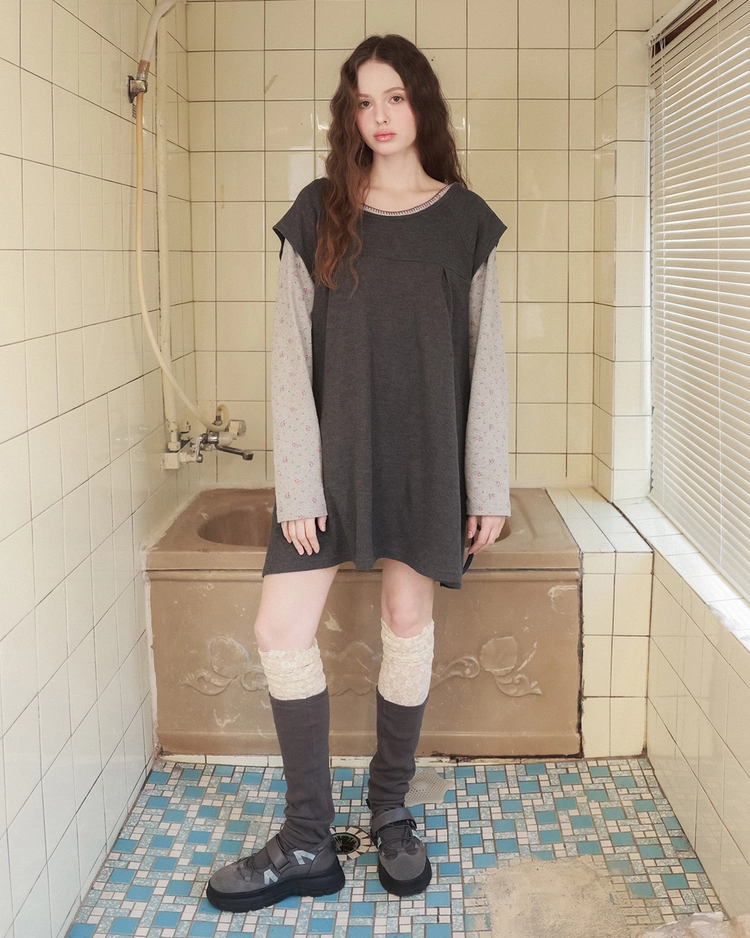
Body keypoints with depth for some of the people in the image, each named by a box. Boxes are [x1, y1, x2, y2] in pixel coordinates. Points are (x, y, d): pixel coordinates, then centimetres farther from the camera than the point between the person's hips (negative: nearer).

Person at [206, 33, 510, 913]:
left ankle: (390, 810, 28)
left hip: (427, 455, 0)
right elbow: (292, 353, -3)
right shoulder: (319, 212, 2)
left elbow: (486, 357, 3)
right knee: (280, 629, -5)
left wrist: (489, 484, -1)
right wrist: (297, 484, -9)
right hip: (335, 450, 1)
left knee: (408, 622, 8)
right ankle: (308, 843, 10)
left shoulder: (466, 219, 3)